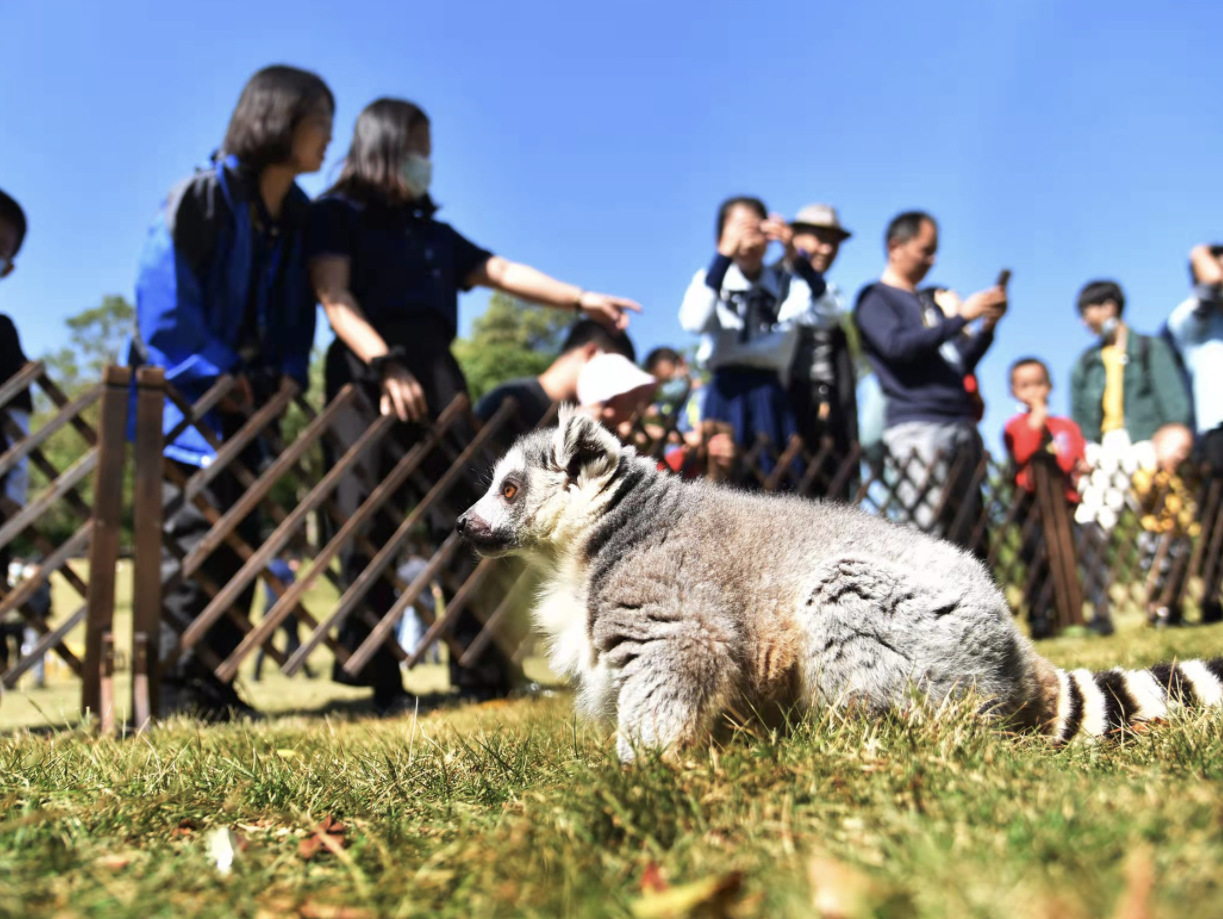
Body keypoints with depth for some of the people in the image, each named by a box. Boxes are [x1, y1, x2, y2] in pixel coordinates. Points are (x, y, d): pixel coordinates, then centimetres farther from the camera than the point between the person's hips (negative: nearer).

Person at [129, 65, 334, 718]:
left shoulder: (299, 217, 8)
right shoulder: (203, 197, -13)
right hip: (181, 392, -7)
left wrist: (287, 373, -1)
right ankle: (173, 681, -2)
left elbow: (297, 305, 14)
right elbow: (161, 297, -16)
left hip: (245, 394, 7)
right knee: (196, 527, -12)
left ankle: (211, 680, 14)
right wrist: (213, 372, -15)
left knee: (239, 536, 5)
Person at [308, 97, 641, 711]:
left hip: (437, 369, 6)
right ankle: (376, 674, -3)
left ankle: (478, 661, 2)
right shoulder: (335, 215, 12)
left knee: (464, 505, -2)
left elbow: (503, 273, 19)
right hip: (365, 368, -5)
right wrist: (385, 363, -19)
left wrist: (582, 299, 7)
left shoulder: (433, 232, 29)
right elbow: (334, 298, -4)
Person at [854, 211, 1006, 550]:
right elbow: (897, 345, -15)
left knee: (966, 537, 4)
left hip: (962, 424, 8)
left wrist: (988, 326, 10)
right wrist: (962, 316, -11)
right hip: (916, 424, -8)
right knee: (926, 532, -14)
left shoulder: (929, 304, 25)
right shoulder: (874, 298, 3)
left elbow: (962, 363, 26)